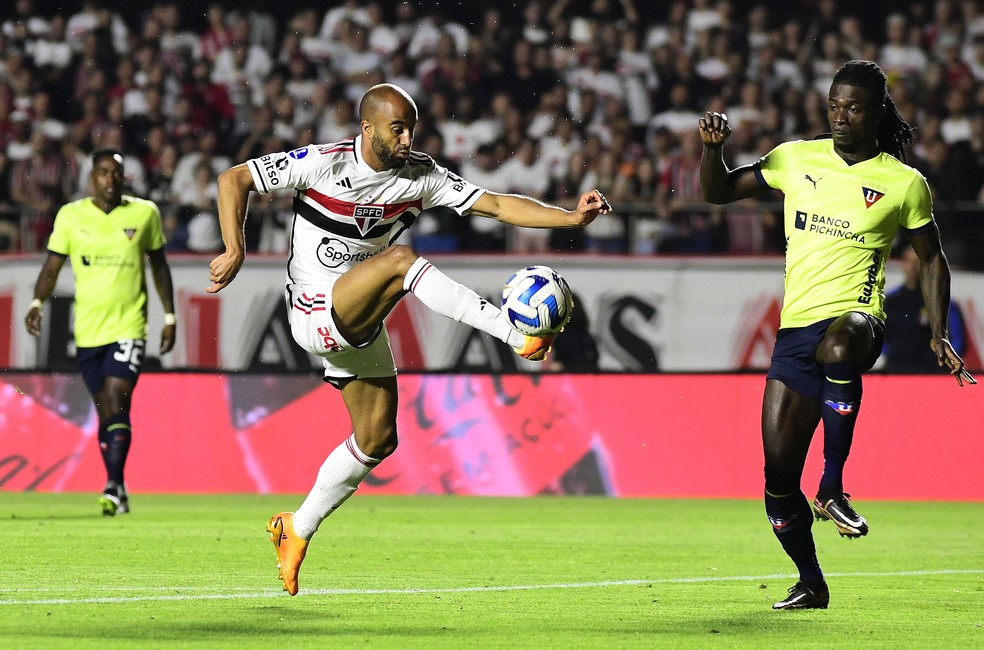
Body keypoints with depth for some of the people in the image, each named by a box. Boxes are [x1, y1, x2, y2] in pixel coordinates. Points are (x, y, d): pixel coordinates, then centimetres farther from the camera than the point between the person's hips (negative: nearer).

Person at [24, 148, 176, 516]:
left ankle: (113, 488, -20)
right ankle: (118, 490, 20)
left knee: (116, 404, -17)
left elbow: (159, 265, 12)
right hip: (88, 330, 2)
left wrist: (170, 316, 11)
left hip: (129, 325, -2)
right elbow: (52, 266, 4)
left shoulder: (145, 213, 2)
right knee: (105, 412, 9)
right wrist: (37, 303, -13)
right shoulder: (71, 216, 1)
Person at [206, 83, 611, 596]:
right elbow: (234, 179, -12)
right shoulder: (323, 164, -15)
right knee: (401, 259, -30)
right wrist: (235, 250, -25)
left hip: (360, 324, 7)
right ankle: (521, 337, -39)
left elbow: (497, 204, -8)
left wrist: (572, 217, -20)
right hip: (313, 315, -7)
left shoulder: (420, 176, -2)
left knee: (377, 440, 8)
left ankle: (297, 530, 24)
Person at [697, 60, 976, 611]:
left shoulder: (905, 183, 3)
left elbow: (932, 259, 14)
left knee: (839, 345, -43)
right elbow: (719, 192, 16)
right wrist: (714, 147, -4)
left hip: (856, 319, -4)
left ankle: (833, 489, -33)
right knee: (778, 474, 0)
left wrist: (939, 335, 5)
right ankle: (811, 583, 21)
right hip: (796, 324, 4)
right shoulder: (795, 159, 9)